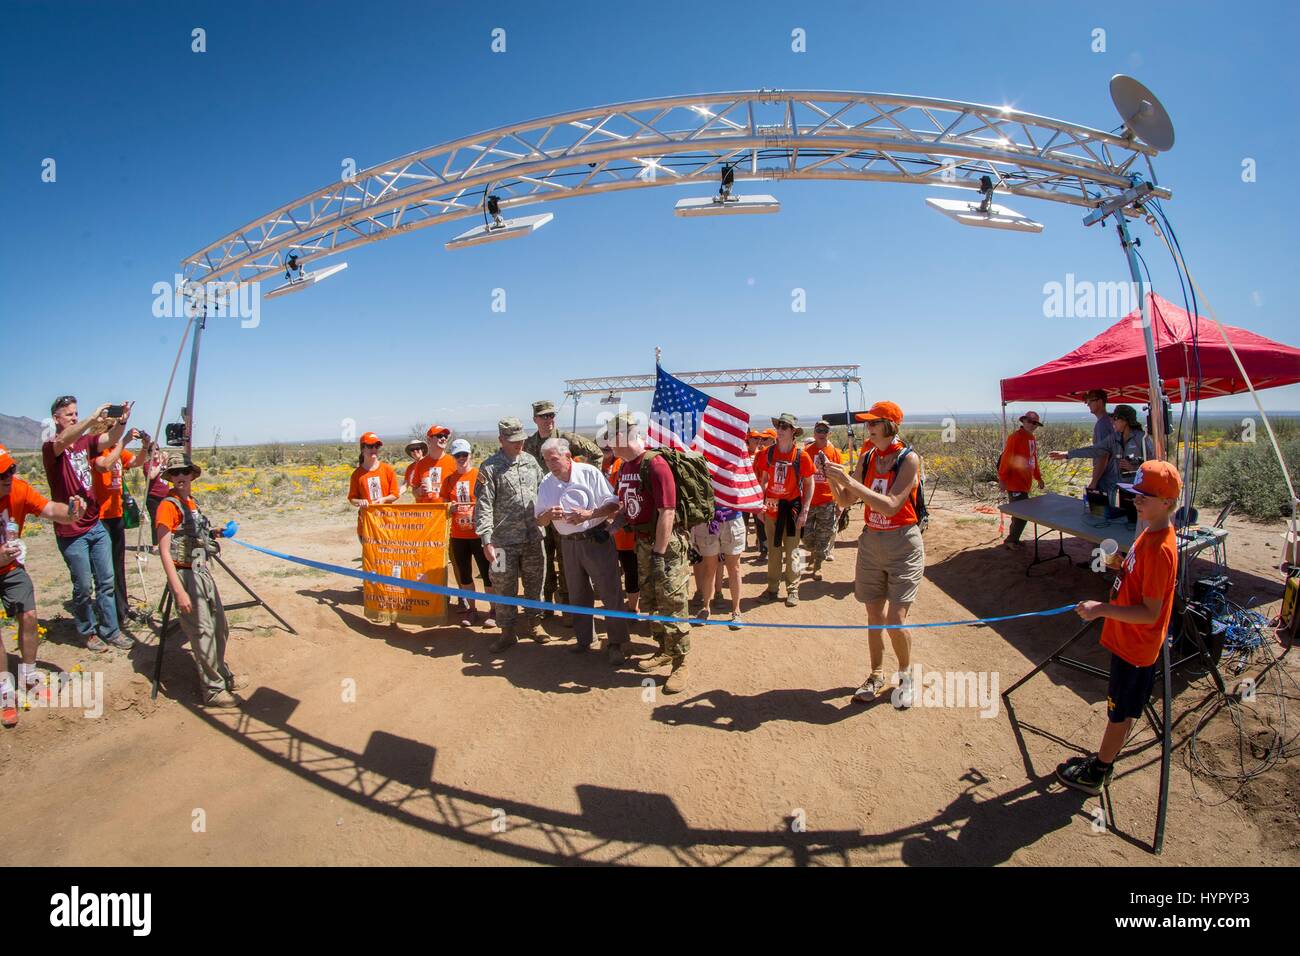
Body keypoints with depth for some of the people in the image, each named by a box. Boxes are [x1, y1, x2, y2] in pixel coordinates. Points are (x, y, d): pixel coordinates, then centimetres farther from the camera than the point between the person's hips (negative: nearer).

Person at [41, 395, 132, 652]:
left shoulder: (85, 442, 7)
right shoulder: (50, 448, -9)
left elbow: (110, 438, -9)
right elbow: (63, 441, -30)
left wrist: (121, 422, -28)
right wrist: (93, 419, -40)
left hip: (96, 525, 5)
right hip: (71, 532, -5)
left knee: (106, 582, 9)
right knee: (83, 587, 6)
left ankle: (110, 630, 19)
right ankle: (88, 632, 23)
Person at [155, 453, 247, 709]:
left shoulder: (192, 502, 10)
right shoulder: (169, 505, -13)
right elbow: (164, 551, -16)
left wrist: (214, 533, 3)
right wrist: (179, 591, -20)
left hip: (203, 572, 8)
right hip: (186, 575, -8)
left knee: (220, 628, 17)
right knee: (203, 634, -1)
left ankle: (222, 673, 36)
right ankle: (213, 690, 12)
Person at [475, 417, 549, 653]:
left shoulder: (530, 461, 8)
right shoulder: (490, 467, -8)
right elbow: (483, 506, -12)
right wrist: (486, 540, -16)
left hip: (533, 536, 4)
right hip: (504, 539, -4)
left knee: (534, 582, 13)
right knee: (504, 587, 5)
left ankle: (533, 623, 31)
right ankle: (508, 631, 20)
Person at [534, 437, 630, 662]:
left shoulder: (589, 473, -9)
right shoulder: (546, 483, 6)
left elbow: (613, 505, -10)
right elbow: (540, 521, 8)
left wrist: (589, 514, -24)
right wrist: (548, 514, -15)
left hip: (597, 539, -5)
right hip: (569, 543, 5)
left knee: (610, 592, -2)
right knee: (578, 595, 15)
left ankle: (617, 643, 8)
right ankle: (584, 639, 30)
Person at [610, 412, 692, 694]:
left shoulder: (655, 464, -20)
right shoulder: (624, 467, 7)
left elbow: (667, 513, -23)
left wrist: (659, 555, -24)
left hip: (667, 543, -9)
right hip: (643, 542, 9)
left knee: (671, 604, -2)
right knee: (649, 602, 17)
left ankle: (680, 664, 10)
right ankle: (664, 651, 34)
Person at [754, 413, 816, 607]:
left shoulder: (801, 456, -8)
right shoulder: (768, 453, 0)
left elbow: (809, 484, -2)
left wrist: (804, 511, -8)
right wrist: (760, 505, 4)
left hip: (792, 507, -3)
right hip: (771, 507, 3)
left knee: (791, 552, 4)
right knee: (773, 550, 12)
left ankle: (793, 589, 18)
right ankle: (773, 588, 24)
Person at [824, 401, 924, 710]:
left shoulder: (908, 459, -14)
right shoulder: (867, 458, 3)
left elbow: (890, 506, -25)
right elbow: (845, 501, 6)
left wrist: (848, 480, -27)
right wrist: (832, 479, -12)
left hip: (902, 544, -5)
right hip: (871, 541, 5)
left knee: (895, 620, -7)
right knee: (874, 615, 12)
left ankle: (906, 676, 20)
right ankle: (876, 676, 30)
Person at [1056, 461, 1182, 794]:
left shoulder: (1159, 548, -28)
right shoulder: (1150, 533, 2)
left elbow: (1150, 612, -27)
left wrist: (1102, 609, -29)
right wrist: (1121, 564, 2)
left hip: (1136, 647, -9)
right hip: (1127, 640, 9)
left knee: (1119, 713, 8)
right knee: (1120, 710, 23)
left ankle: (1095, 775, 24)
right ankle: (1103, 760, 38)